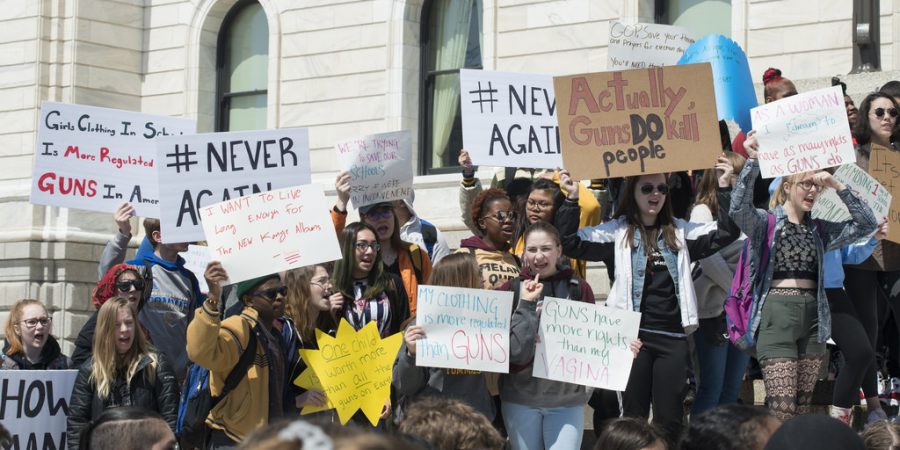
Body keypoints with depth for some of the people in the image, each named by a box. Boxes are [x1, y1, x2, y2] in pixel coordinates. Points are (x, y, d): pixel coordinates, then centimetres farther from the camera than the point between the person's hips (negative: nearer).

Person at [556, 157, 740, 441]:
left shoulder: (680, 232, 12)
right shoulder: (617, 232, 4)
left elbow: (725, 234, 7)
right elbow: (570, 243, -3)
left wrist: (724, 188, -1)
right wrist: (572, 200, -11)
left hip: (673, 336, 2)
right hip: (632, 334, -2)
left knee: (670, 420, 6)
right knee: (632, 416, 4)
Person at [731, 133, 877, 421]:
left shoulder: (818, 230, 17)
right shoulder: (765, 222, 3)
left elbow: (866, 224, 11)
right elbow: (738, 209, -18)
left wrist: (837, 186, 3)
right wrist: (752, 162, -26)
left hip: (813, 315, 5)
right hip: (776, 314, -5)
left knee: (803, 408, 7)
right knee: (781, 409, -13)